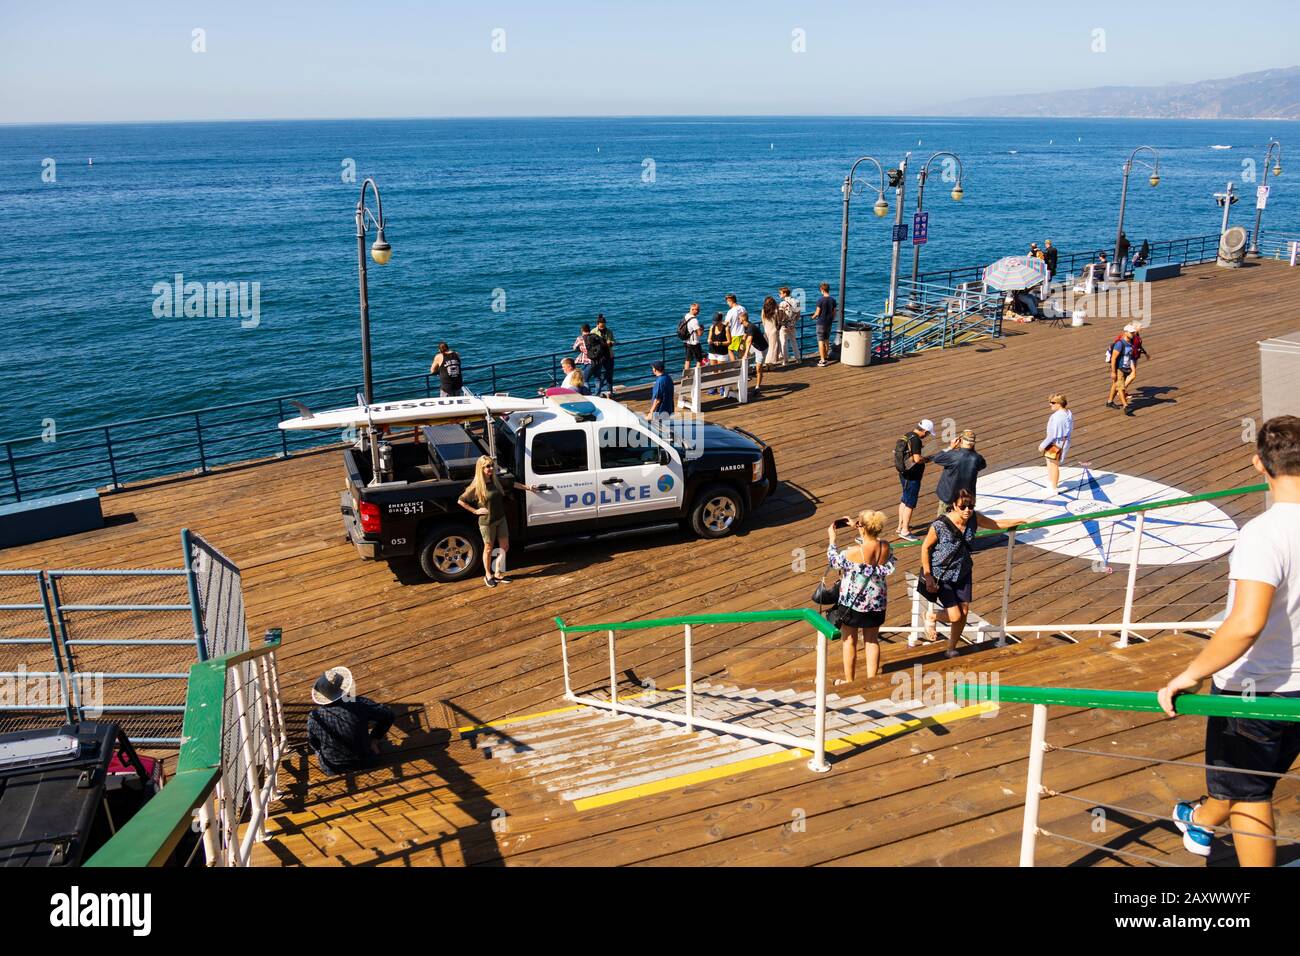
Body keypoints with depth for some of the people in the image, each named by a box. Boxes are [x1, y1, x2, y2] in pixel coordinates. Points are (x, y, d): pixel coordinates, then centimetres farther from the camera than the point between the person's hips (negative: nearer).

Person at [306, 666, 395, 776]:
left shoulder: (314, 718, -23)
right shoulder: (360, 705, -26)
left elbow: (314, 745, -5)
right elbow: (388, 715, -13)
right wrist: (375, 737, 2)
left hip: (332, 770, 1)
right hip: (364, 764, -1)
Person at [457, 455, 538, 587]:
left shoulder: (496, 481, -1)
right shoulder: (476, 487, -18)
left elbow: (513, 484, 15)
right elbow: (460, 501, -13)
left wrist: (527, 487, 21)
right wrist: (475, 511, -13)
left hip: (501, 519, 6)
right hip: (487, 522, -6)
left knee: (504, 547, 11)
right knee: (489, 548, 9)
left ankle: (498, 574, 25)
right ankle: (488, 575, 27)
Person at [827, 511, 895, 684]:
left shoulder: (854, 552, -28)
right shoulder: (885, 547, -13)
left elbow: (834, 562, -10)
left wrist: (831, 538, 2)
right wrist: (856, 525, 12)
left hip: (853, 602, -4)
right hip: (877, 602, 4)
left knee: (849, 641, 13)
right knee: (872, 640, 18)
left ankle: (849, 681, 25)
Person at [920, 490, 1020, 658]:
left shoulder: (974, 518, -12)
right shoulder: (940, 525, -28)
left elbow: (996, 524, 7)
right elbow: (925, 548, -16)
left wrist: (1022, 520, 7)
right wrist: (928, 576, -14)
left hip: (963, 573, 5)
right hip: (942, 576, -5)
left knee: (964, 613, 9)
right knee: (955, 616, -8)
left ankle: (951, 649, 30)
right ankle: (931, 617, 25)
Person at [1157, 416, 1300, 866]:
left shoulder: (1263, 534, -30)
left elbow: (1247, 624, -39)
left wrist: (1191, 674, -29)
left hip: (1253, 690, -7)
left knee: (1248, 795, 13)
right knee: (1253, 781, 30)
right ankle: (1201, 820, 56)